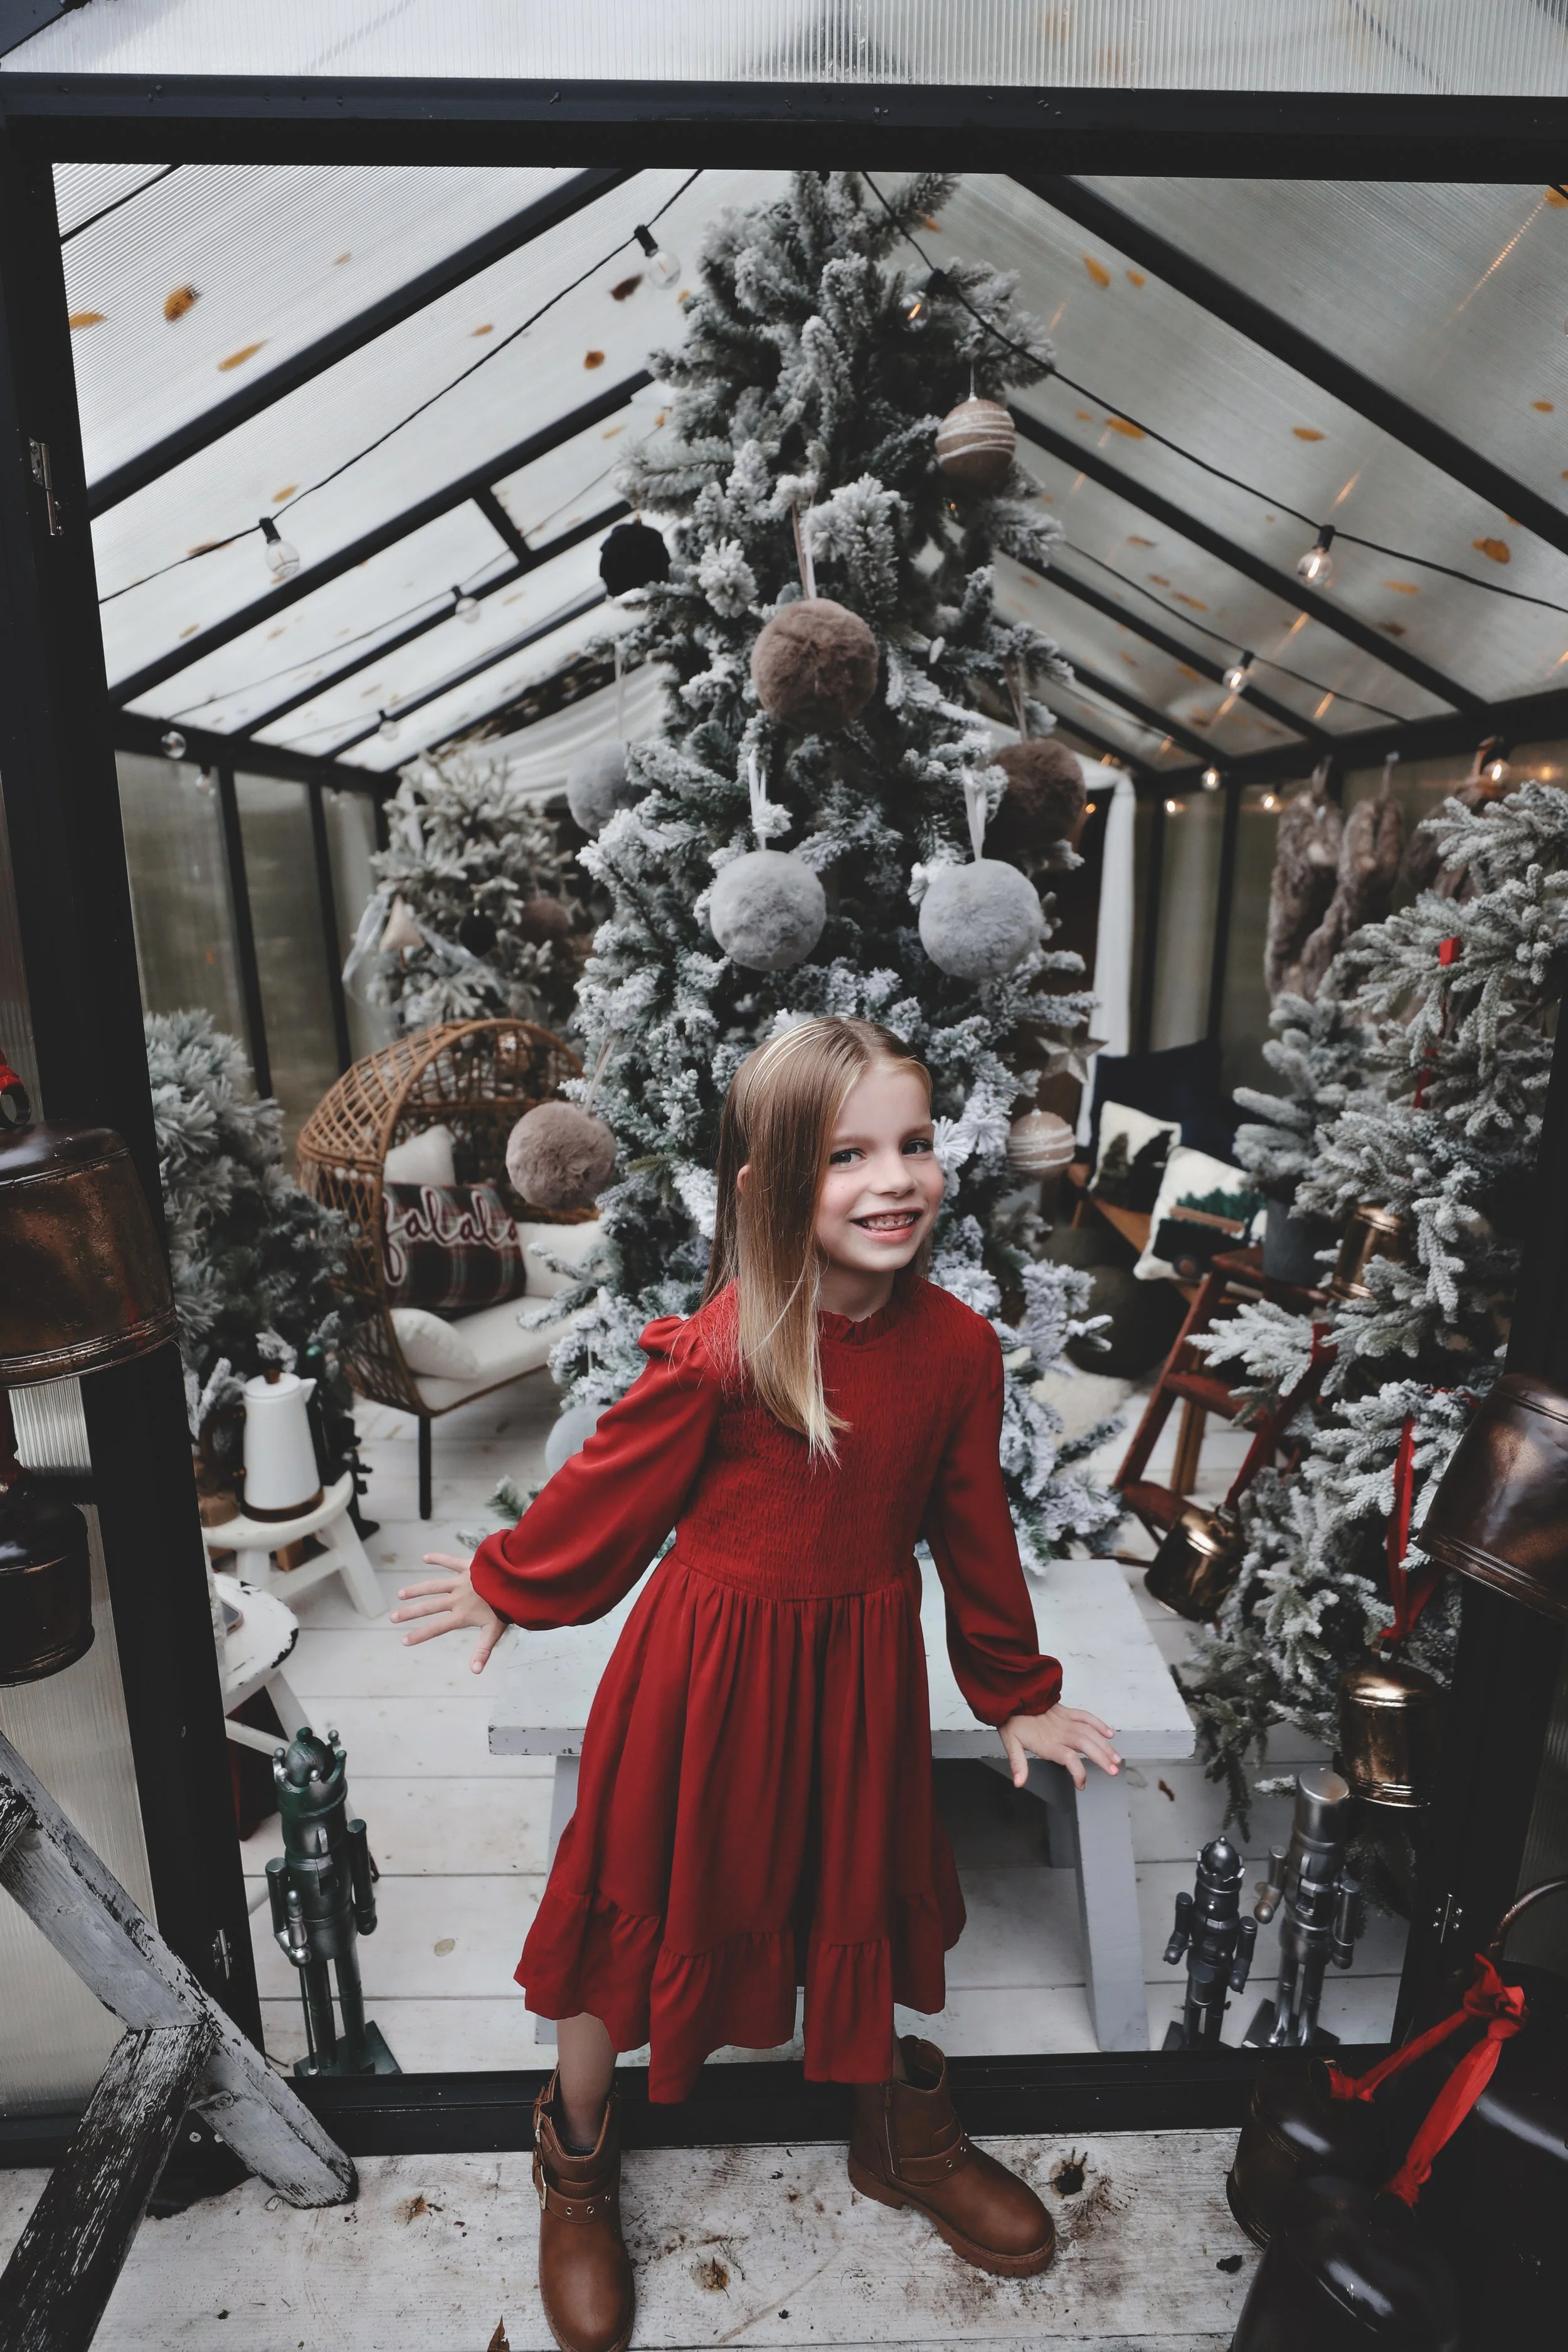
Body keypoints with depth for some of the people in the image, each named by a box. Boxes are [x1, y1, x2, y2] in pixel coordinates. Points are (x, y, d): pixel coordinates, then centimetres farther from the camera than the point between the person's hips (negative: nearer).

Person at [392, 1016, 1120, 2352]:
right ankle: (576, 2162, 51)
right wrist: (507, 1586, 6)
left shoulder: (957, 1346, -12)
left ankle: (903, 2134, 56)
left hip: (861, 1666, 4)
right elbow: (612, 1489, -10)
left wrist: (1016, 1693, 12)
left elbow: (974, 1532, 1)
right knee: (647, 1901, 18)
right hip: (709, 1660, -3)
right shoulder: (721, 1351, -27)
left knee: (864, 1890, 25)